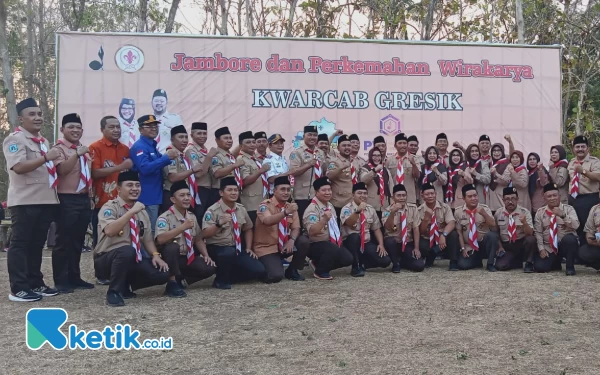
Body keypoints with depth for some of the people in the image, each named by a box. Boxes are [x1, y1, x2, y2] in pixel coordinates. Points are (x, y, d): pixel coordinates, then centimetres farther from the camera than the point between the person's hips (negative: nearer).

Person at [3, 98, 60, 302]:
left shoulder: (43, 142, 20)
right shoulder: (15, 139, -7)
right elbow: (19, 167, -21)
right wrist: (46, 158, -25)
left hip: (46, 199, 8)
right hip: (24, 201, -8)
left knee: (37, 244, 12)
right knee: (20, 244, -4)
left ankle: (36, 283, 19)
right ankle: (18, 289, -3)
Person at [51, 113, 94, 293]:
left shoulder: (85, 150, 19)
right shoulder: (59, 148, -5)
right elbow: (61, 170, -21)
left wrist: (91, 196, 19)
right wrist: (77, 154, -30)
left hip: (84, 199, 8)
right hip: (67, 200, -7)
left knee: (78, 241, 12)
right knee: (64, 241, -3)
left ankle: (74, 277, 20)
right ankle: (61, 281, 3)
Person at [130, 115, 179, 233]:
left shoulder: (153, 146, 15)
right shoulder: (139, 147, -13)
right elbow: (145, 168, -27)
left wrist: (169, 158, 7)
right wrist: (166, 157, -26)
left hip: (156, 195, 9)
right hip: (147, 197, -9)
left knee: (155, 229, 14)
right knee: (149, 231, -4)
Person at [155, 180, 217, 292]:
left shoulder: (192, 217, 9)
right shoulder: (165, 217, -13)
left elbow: (198, 239, 16)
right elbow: (160, 239, -30)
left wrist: (206, 255, 0)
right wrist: (183, 227, -34)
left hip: (188, 258, 5)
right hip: (172, 259, -5)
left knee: (210, 268, -18)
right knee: (172, 246, -37)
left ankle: (182, 282, 2)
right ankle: (173, 283, -21)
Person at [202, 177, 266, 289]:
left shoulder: (241, 209, 4)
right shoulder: (213, 210, -12)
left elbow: (247, 229, 18)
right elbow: (205, 234, -20)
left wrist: (248, 248, 7)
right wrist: (219, 224, -35)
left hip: (236, 248, 5)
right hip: (216, 248, -5)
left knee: (258, 271, -11)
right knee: (229, 252, -40)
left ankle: (230, 276, 13)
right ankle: (221, 280, -12)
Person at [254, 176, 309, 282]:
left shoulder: (291, 206, 4)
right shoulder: (265, 205, -15)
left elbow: (296, 228, -2)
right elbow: (268, 221, -35)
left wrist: (292, 240, -23)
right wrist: (286, 212, -49)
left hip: (284, 244, 6)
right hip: (266, 248, -6)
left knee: (304, 241, -19)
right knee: (276, 276, -27)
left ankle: (292, 271, 2)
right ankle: (263, 270, 10)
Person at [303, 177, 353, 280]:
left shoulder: (330, 205, 8)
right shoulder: (312, 209, -20)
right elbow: (311, 232, -32)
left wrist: (338, 239, 13)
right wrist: (324, 219, -44)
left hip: (331, 242, 8)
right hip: (315, 244, -8)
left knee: (348, 259, -7)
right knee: (332, 249, -35)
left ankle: (319, 263, 11)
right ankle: (320, 271, -10)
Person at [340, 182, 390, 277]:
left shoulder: (371, 209, 9)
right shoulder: (347, 208, -8)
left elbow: (377, 229, 11)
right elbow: (349, 223, -28)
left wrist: (381, 244, -3)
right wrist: (358, 211, -42)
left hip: (366, 243, 4)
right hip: (350, 242, -4)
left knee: (385, 261, -14)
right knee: (355, 236, -39)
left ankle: (362, 264, 12)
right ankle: (356, 267, -20)